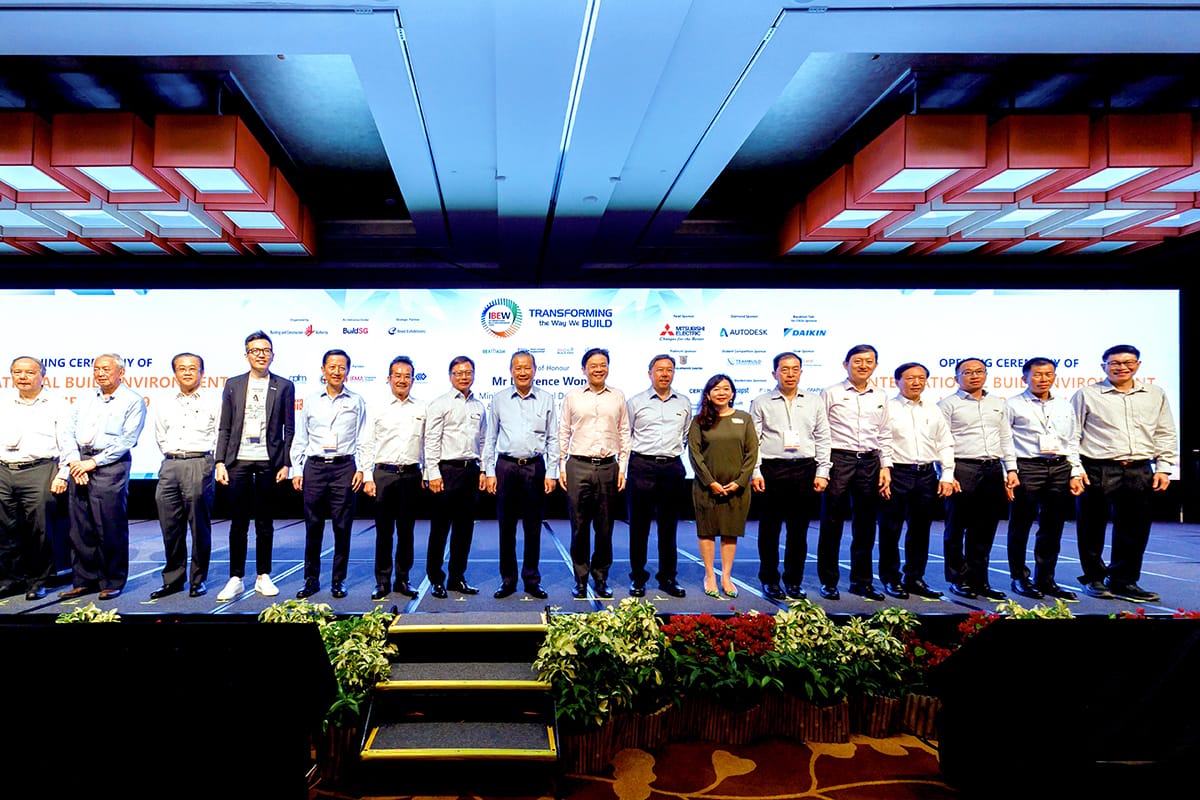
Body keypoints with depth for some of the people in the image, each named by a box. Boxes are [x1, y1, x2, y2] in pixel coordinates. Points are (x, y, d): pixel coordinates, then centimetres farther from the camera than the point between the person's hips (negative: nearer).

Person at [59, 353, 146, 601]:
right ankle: (84, 580, 17)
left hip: (111, 465, -6)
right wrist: (74, 460, -4)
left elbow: (127, 440, -8)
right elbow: (69, 433, 13)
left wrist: (94, 462, -13)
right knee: (80, 527, 7)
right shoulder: (85, 400, 19)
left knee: (110, 529, -3)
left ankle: (112, 582, 7)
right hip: (80, 464, 6)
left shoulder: (132, 401, 0)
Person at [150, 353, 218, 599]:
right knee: (170, 527, 7)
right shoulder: (166, 405, 17)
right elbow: (160, 436, 27)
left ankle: (198, 579, 9)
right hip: (170, 465, 5)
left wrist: (213, 460, 2)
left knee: (199, 526, -1)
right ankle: (173, 579, 18)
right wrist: (171, 454, 16)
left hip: (199, 463, -4)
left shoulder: (213, 401, 4)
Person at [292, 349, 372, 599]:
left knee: (342, 527, 2)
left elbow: (363, 440, 6)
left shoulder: (356, 402, 6)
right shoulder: (311, 401, 10)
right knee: (313, 526, 5)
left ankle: (339, 581, 13)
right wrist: (296, 470, 7)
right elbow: (300, 439, 12)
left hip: (344, 468, -1)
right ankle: (311, 579, 17)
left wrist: (364, 470, -2)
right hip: (314, 467, 1)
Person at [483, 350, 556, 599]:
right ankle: (508, 580, 18)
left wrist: (551, 473, 0)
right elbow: (490, 438, 8)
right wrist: (489, 471, 2)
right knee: (506, 527, 6)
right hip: (506, 467, 0)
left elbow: (553, 438, 6)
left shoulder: (546, 399, 5)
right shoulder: (499, 399, 6)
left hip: (535, 467, 0)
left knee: (533, 528, 6)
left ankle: (532, 580, 18)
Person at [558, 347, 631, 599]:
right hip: (578, 467, -1)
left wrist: (622, 467, 4)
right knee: (579, 526, 3)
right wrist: (561, 467, 4)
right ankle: (580, 580, 14)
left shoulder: (618, 398, 9)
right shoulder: (572, 397, 7)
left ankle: (601, 579, 19)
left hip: (608, 466, 1)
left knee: (605, 527, 6)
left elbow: (624, 434, 10)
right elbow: (563, 433, 9)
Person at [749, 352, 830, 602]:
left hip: (805, 469, 2)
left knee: (799, 531, 7)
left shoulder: (814, 403, 12)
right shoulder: (761, 403, 5)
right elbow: (752, 441, 2)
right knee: (769, 529, 2)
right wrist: (755, 473, -6)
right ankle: (769, 581, 14)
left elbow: (823, 440, 12)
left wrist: (822, 473, 4)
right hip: (772, 470, -2)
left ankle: (794, 581, 18)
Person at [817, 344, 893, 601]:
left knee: (865, 525, 10)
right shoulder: (831, 394, 1)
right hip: (838, 459, -4)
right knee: (832, 523, 0)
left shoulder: (880, 397, 14)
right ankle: (828, 582, 10)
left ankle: (862, 581, 22)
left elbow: (884, 435, 18)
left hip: (870, 462, 4)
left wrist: (886, 466, 8)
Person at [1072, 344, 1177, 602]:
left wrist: (1164, 468, 8)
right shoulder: (1087, 394, 1)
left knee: (1135, 530, 7)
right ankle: (1093, 578, 19)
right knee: (1092, 529, 4)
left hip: (1140, 472, 4)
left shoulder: (1155, 395, 13)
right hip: (1098, 470, -3)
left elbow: (1165, 434, 16)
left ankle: (1123, 581, 20)